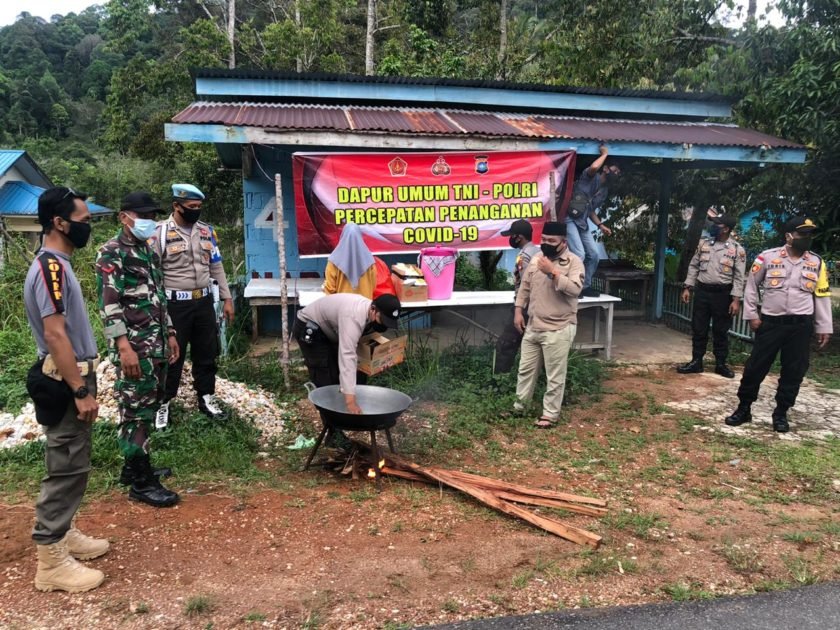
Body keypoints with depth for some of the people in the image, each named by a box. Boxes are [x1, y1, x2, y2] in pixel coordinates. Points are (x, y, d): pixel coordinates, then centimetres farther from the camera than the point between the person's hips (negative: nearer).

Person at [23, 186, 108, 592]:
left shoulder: (57, 264, 12)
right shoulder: (51, 268, -19)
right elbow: (55, 335, -24)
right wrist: (81, 391, -23)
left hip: (70, 378, 10)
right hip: (64, 383, -10)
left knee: (70, 465, 18)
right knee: (67, 468, -3)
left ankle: (62, 534, 31)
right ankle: (51, 561, 6)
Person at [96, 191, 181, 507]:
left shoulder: (149, 251, 16)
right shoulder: (111, 253, -10)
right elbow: (108, 303, -17)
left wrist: (169, 333, 20)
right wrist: (124, 347, -23)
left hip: (156, 343, 9)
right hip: (133, 345, -9)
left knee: (148, 407, 15)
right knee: (136, 411, -4)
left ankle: (134, 467, 28)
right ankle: (141, 482, 3)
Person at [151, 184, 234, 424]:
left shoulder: (206, 231, 7)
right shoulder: (160, 233, -10)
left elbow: (216, 267, 13)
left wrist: (227, 298, 10)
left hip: (204, 301, 5)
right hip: (175, 304, -5)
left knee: (206, 352, 14)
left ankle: (206, 397, 28)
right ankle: (163, 403, 18)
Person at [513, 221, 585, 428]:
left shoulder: (574, 262, -10)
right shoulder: (536, 258, 8)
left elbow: (575, 289, -25)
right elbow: (525, 287, 15)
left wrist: (553, 271, -25)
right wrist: (518, 310, 9)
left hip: (558, 329, -6)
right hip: (533, 327, 6)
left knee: (555, 375, 3)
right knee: (526, 368, 16)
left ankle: (550, 414, 16)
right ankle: (519, 405, 31)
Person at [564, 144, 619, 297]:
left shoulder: (604, 191, 19)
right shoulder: (591, 177, -3)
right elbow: (594, 167, -29)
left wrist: (600, 225, 11)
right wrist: (604, 154, -11)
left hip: (583, 223, 9)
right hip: (570, 219, -9)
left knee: (593, 254, 7)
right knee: (579, 254, -17)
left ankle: (585, 286, 20)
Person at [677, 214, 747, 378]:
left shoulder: (737, 249, -5)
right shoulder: (703, 244, 5)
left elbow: (739, 277, -6)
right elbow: (693, 267, 10)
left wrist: (736, 299, -12)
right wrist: (687, 287, 3)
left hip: (722, 294, -3)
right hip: (702, 291, 3)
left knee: (721, 331, 6)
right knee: (698, 329, 7)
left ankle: (721, 364, 18)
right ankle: (696, 362, 16)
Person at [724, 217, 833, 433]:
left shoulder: (817, 263, 5)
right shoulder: (767, 257, -3)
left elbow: (822, 296, 8)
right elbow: (752, 286, 4)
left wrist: (824, 327, 6)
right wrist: (752, 315, -1)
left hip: (801, 326, 2)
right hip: (770, 322, -2)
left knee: (794, 371, 7)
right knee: (755, 366, 2)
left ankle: (781, 413, 21)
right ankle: (743, 409, 15)